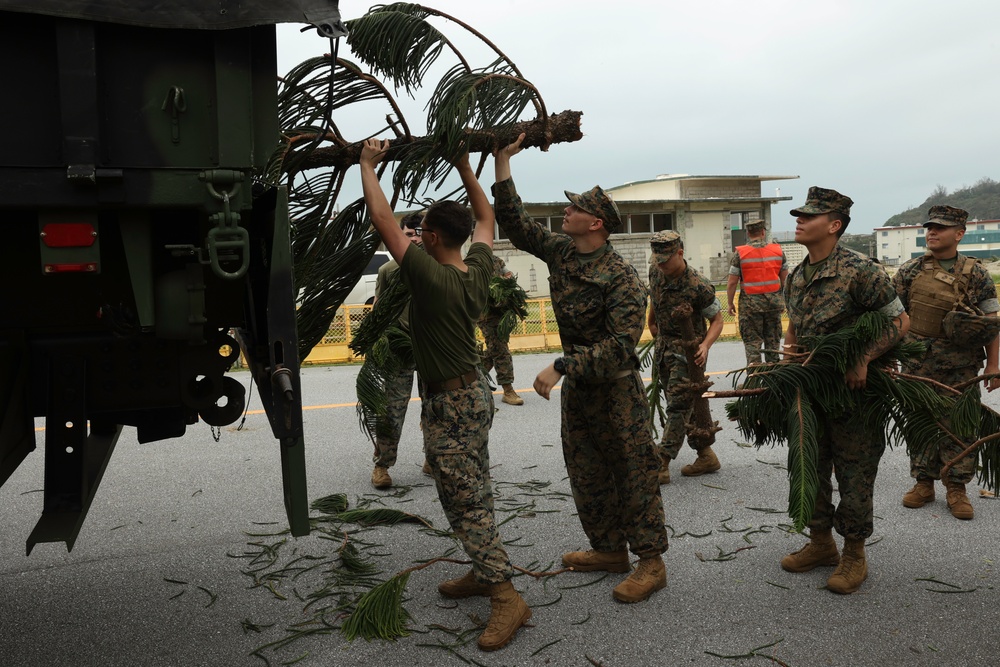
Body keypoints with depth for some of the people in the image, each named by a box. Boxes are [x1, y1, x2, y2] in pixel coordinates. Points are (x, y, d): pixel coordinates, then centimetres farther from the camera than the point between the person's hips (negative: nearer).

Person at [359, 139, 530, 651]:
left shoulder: (431, 277, -22)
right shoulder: (477, 271, -1)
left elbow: (382, 220, -19)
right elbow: (485, 217, 17)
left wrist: (368, 164, -6)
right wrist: (464, 166, 20)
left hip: (449, 407, -9)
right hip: (473, 392, 9)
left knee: (467, 502, -5)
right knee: (470, 496, 18)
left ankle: (505, 598, -3)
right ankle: (485, 573, 31)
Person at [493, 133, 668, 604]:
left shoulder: (622, 278, -22)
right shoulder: (559, 253, 1)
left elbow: (621, 344, -28)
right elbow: (513, 222, 7)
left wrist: (561, 367, -33)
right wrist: (503, 161, 3)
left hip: (615, 387, -8)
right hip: (576, 387, 8)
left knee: (633, 472, 1)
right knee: (586, 473, 15)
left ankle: (651, 563, 11)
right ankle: (609, 549, 30)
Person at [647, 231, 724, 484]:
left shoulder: (699, 287, -22)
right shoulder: (655, 272, -3)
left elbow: (717, 320, -12)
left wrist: (705, 345, -28)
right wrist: (651, 322, 29)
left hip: (687, 351, -8)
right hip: (663, 346, 8)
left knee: (678, 406, -8)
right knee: (684, 405, 13)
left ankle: (661, 465, -9)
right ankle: (706, 456, 24)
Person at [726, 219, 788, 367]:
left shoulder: (740, 253, -6)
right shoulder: (778, 250, 3)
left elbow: (732, 282, -7)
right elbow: (785, 280, 9)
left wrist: (730, 303, 4)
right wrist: (784, 299, 22)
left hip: (750, 303, -3)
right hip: (774, 302, 3)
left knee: (752, 340, 3)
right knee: (773, 339, 13)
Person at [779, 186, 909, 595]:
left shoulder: (860, 270, -15)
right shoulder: (796, 277, 7)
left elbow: (900, 321, -12)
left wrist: (863, 361, -23)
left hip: (851, 391, -7)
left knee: (853, 473, 4)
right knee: (810, 468, 15)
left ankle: (854, 555, 20)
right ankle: (820, 544, 32)